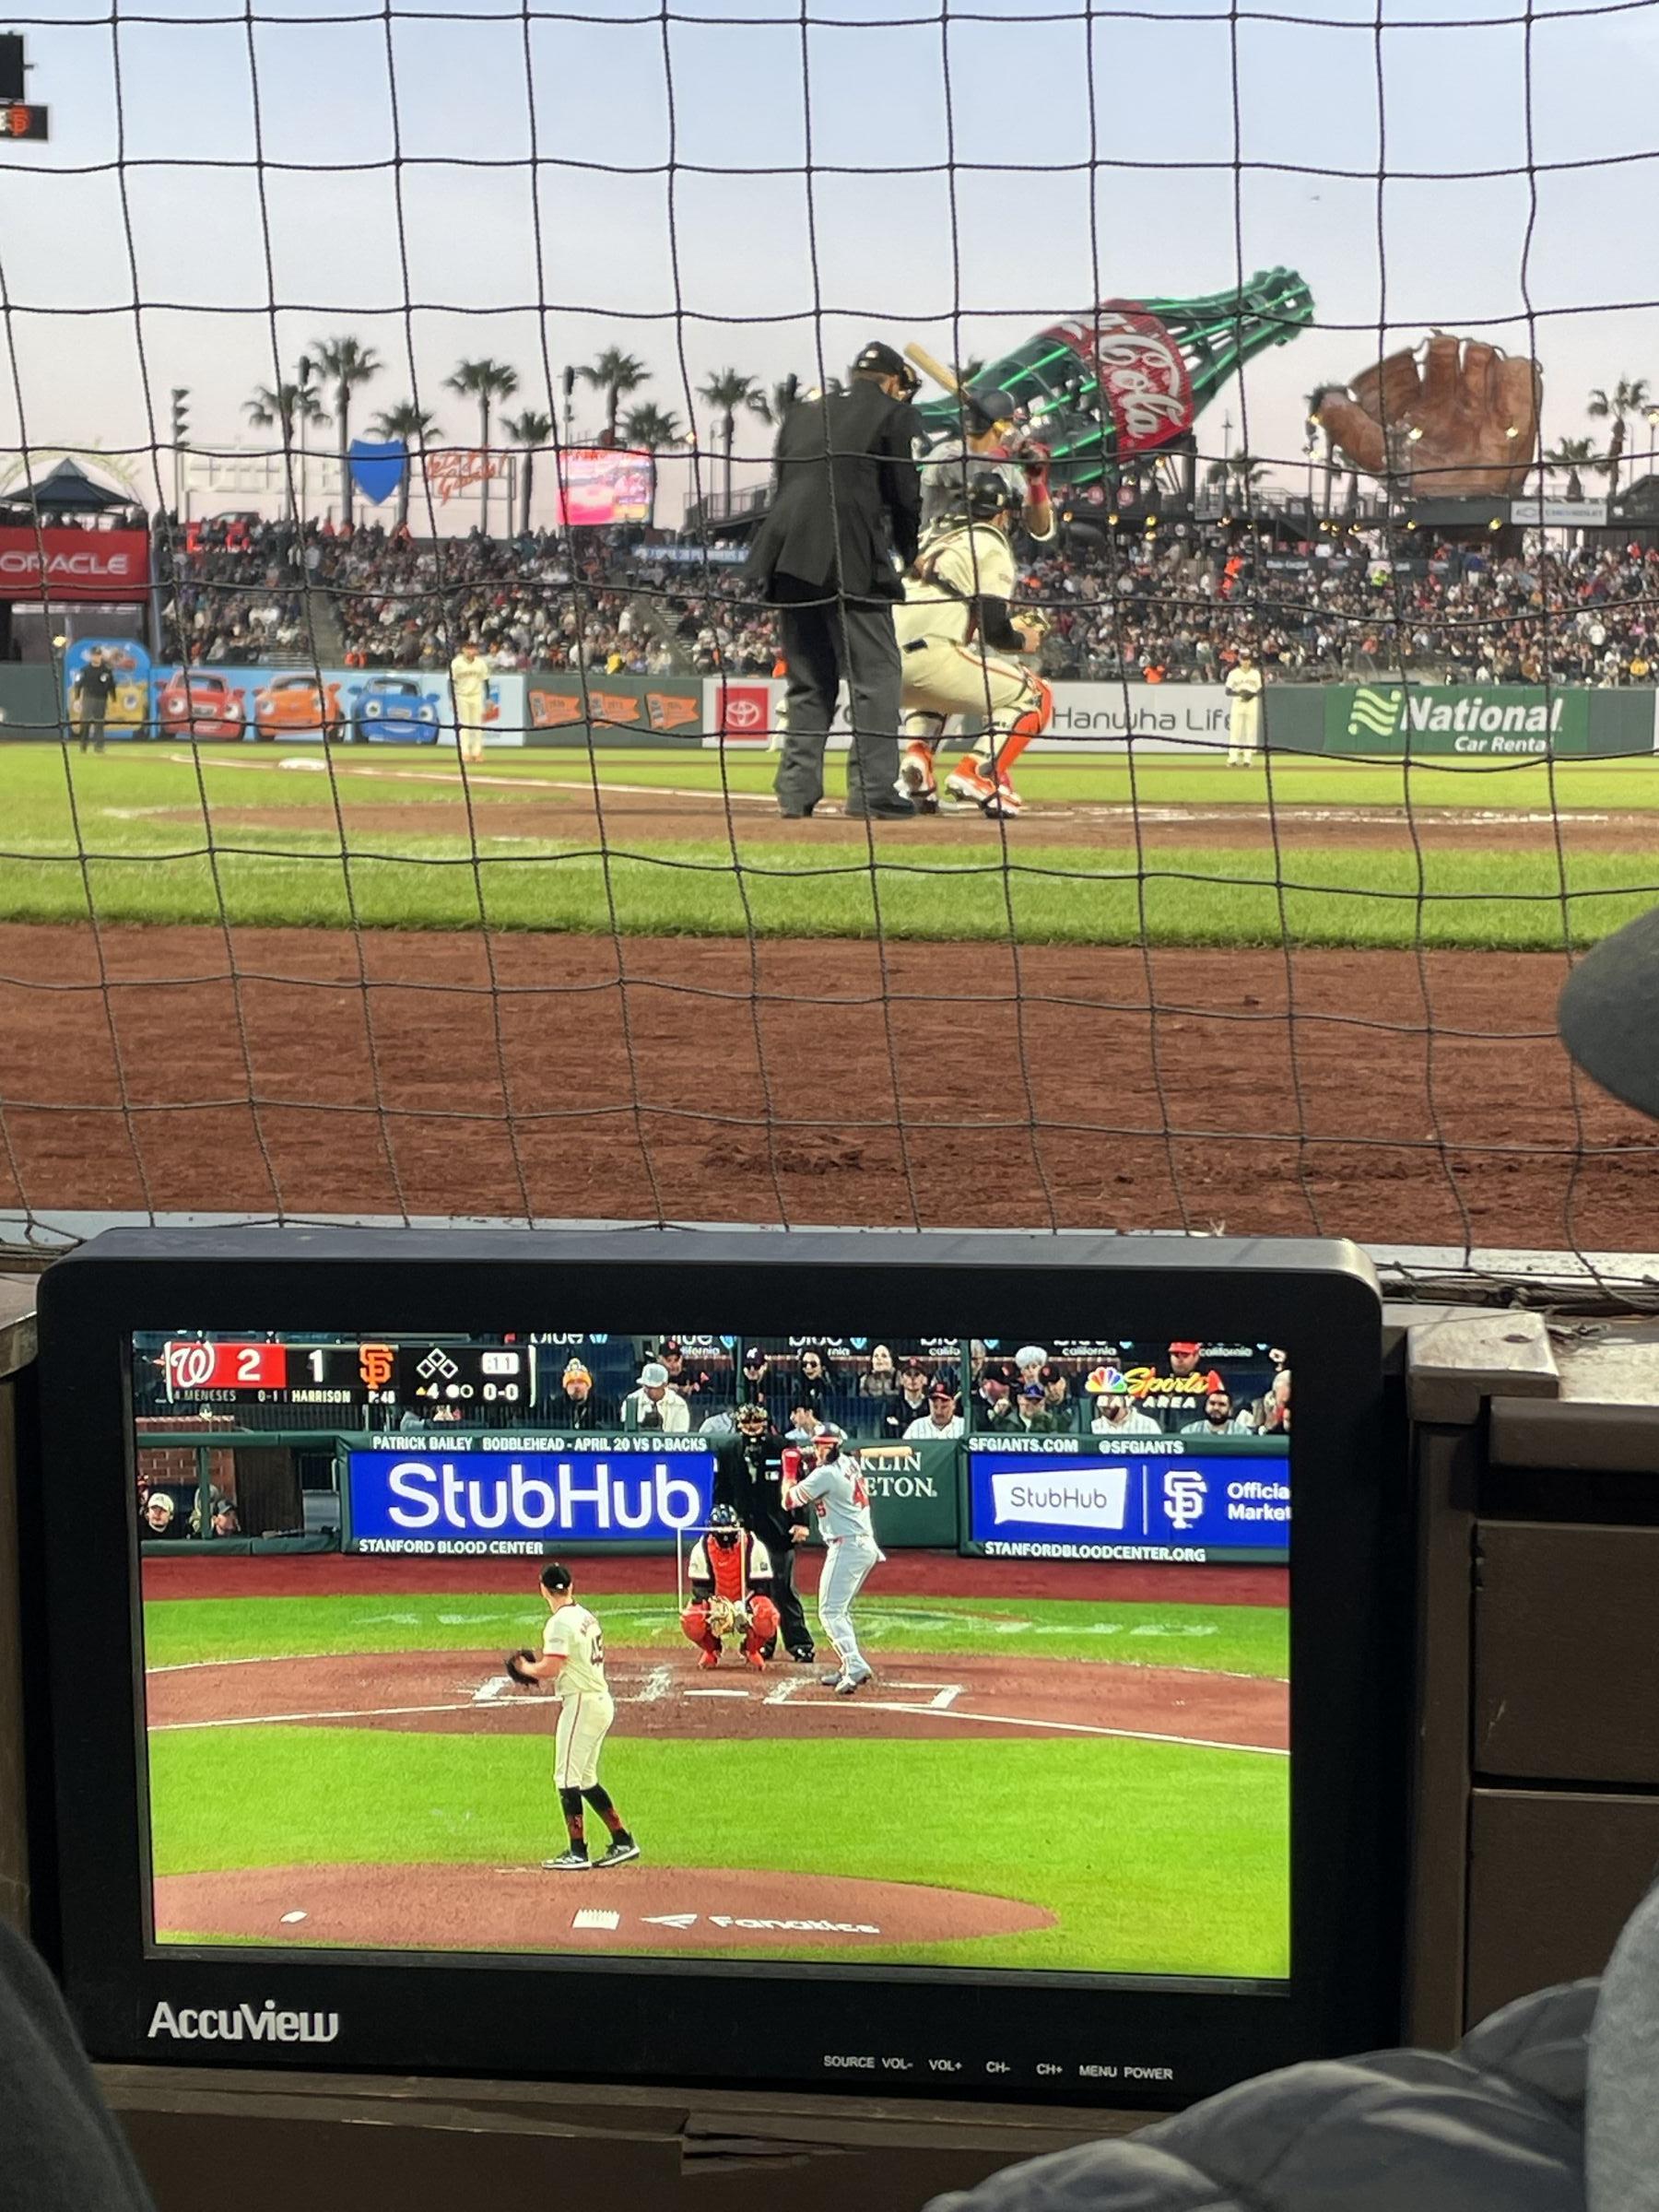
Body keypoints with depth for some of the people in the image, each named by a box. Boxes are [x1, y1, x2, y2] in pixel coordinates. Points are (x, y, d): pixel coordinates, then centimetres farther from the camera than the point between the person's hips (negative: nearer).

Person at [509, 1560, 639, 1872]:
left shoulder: (560, 1622, -14)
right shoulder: (586, 1617, 14)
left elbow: (550, 1668, -20)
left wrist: (526, 1668, -1)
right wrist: (541, 1671, 16)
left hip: (581, 1703, -9)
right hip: (601, 1702, 9)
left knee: (567, 1777, -5)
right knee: (585, 1779, 16)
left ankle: (577, 1852, -5)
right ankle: (622, 1842, 17)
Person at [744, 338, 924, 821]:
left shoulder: (802, 411, 24)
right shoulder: (896, 414, 8)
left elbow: (782, 484, 21)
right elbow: (906, 495, 2)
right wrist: (908, 555, 17)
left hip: (786, 558, 6)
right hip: (848, 558, -6)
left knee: (808, 679, 13)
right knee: (875, 672, -2)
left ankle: (796, 790, 7)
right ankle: (872, 791, -8)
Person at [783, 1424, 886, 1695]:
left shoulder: (826, 1474, -14)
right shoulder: (849, 1463, 10)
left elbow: (789, 1500, -5)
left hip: (847, 1548, -9)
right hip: (867, 1546, 9)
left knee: (830, 1612, -11)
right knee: (840, 1609, 20)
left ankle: (856, 1667, -24)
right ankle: (847, 1669, 22)